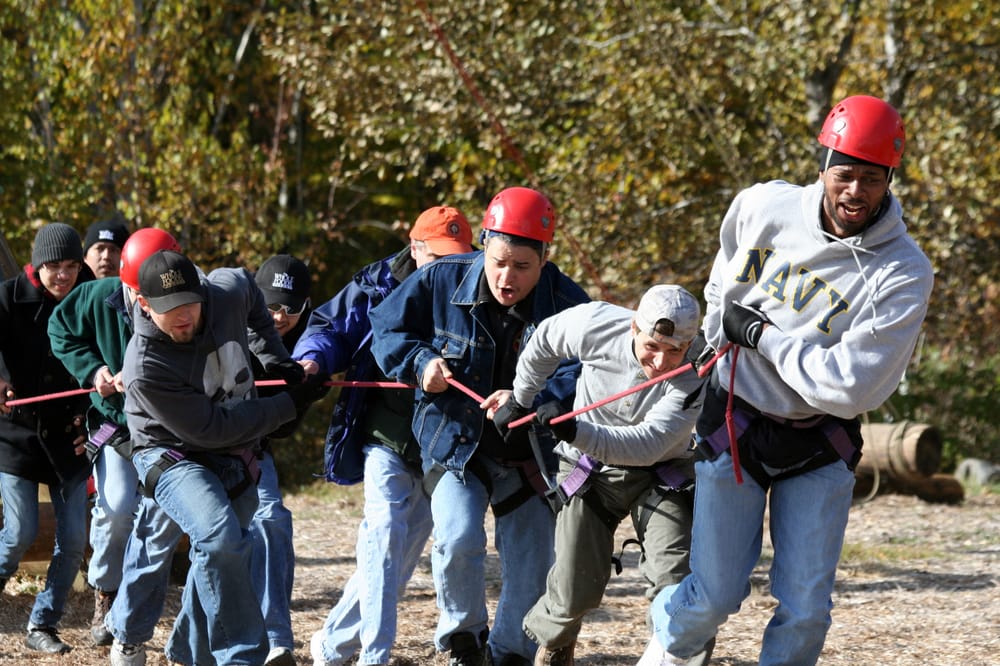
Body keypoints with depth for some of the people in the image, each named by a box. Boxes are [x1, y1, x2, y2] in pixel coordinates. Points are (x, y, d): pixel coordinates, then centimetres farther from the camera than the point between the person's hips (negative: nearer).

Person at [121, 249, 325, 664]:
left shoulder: (229, 292, -17)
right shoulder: (145, 366, -31)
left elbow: (249, 288, 12)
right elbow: (209, 429, -26)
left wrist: (275, 355, 5)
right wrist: (289, 406, -21)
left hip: (235, 458, 6)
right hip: (174, 455, -6)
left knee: (221, 553, 13)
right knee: (220, 537, -31)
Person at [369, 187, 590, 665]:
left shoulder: (567, 303, -17)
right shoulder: (441, 281, -12)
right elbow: (386, 328, 2)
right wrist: (419, 362, -17)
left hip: (528, 457, 1)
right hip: (455, 442, -1)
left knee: (531, 568, 4)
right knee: (458, 541, -21)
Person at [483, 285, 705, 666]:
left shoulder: (695, 377, -31)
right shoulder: (597, 325, -25)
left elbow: (647, 445, -40)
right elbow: (546, 341, -1)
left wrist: (575, 432, -52)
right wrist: (520, 399, 12)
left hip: (662, 473, -1)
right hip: (589, 467, 1)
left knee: (676, 580, -20)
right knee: (575, 591, 0)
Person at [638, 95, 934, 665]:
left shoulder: (904, 275, -20)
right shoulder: (764, 207, -9)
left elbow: (850, 387, -26)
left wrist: (762, 335, -19)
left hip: (819, 448, -1)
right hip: (734, 425, 1)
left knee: (806, 610, -5)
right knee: (716, 596, 1)